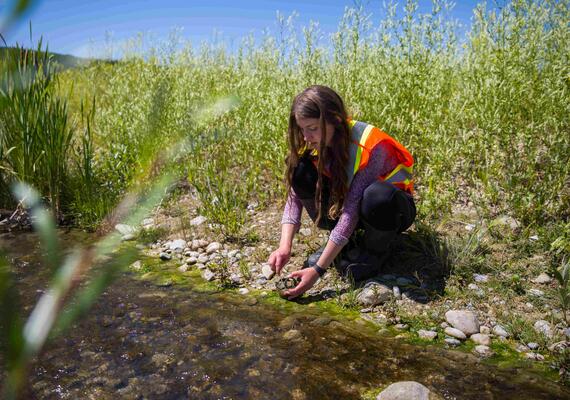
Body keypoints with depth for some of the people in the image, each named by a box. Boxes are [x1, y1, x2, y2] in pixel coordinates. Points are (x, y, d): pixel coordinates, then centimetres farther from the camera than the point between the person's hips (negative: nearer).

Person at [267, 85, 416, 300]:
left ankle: (372, 255, -10)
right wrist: (284, 247, -32)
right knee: (301, 172, -20)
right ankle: (337, 241, -2)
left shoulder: (369, 147, -32)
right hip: (345, 198, 5)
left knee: (377, 196, -42)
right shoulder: (314, 143, -14)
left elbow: (351, 210, -35)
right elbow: (294, 197, -17)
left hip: (393, 205, -4)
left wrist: (318, 270, -36)